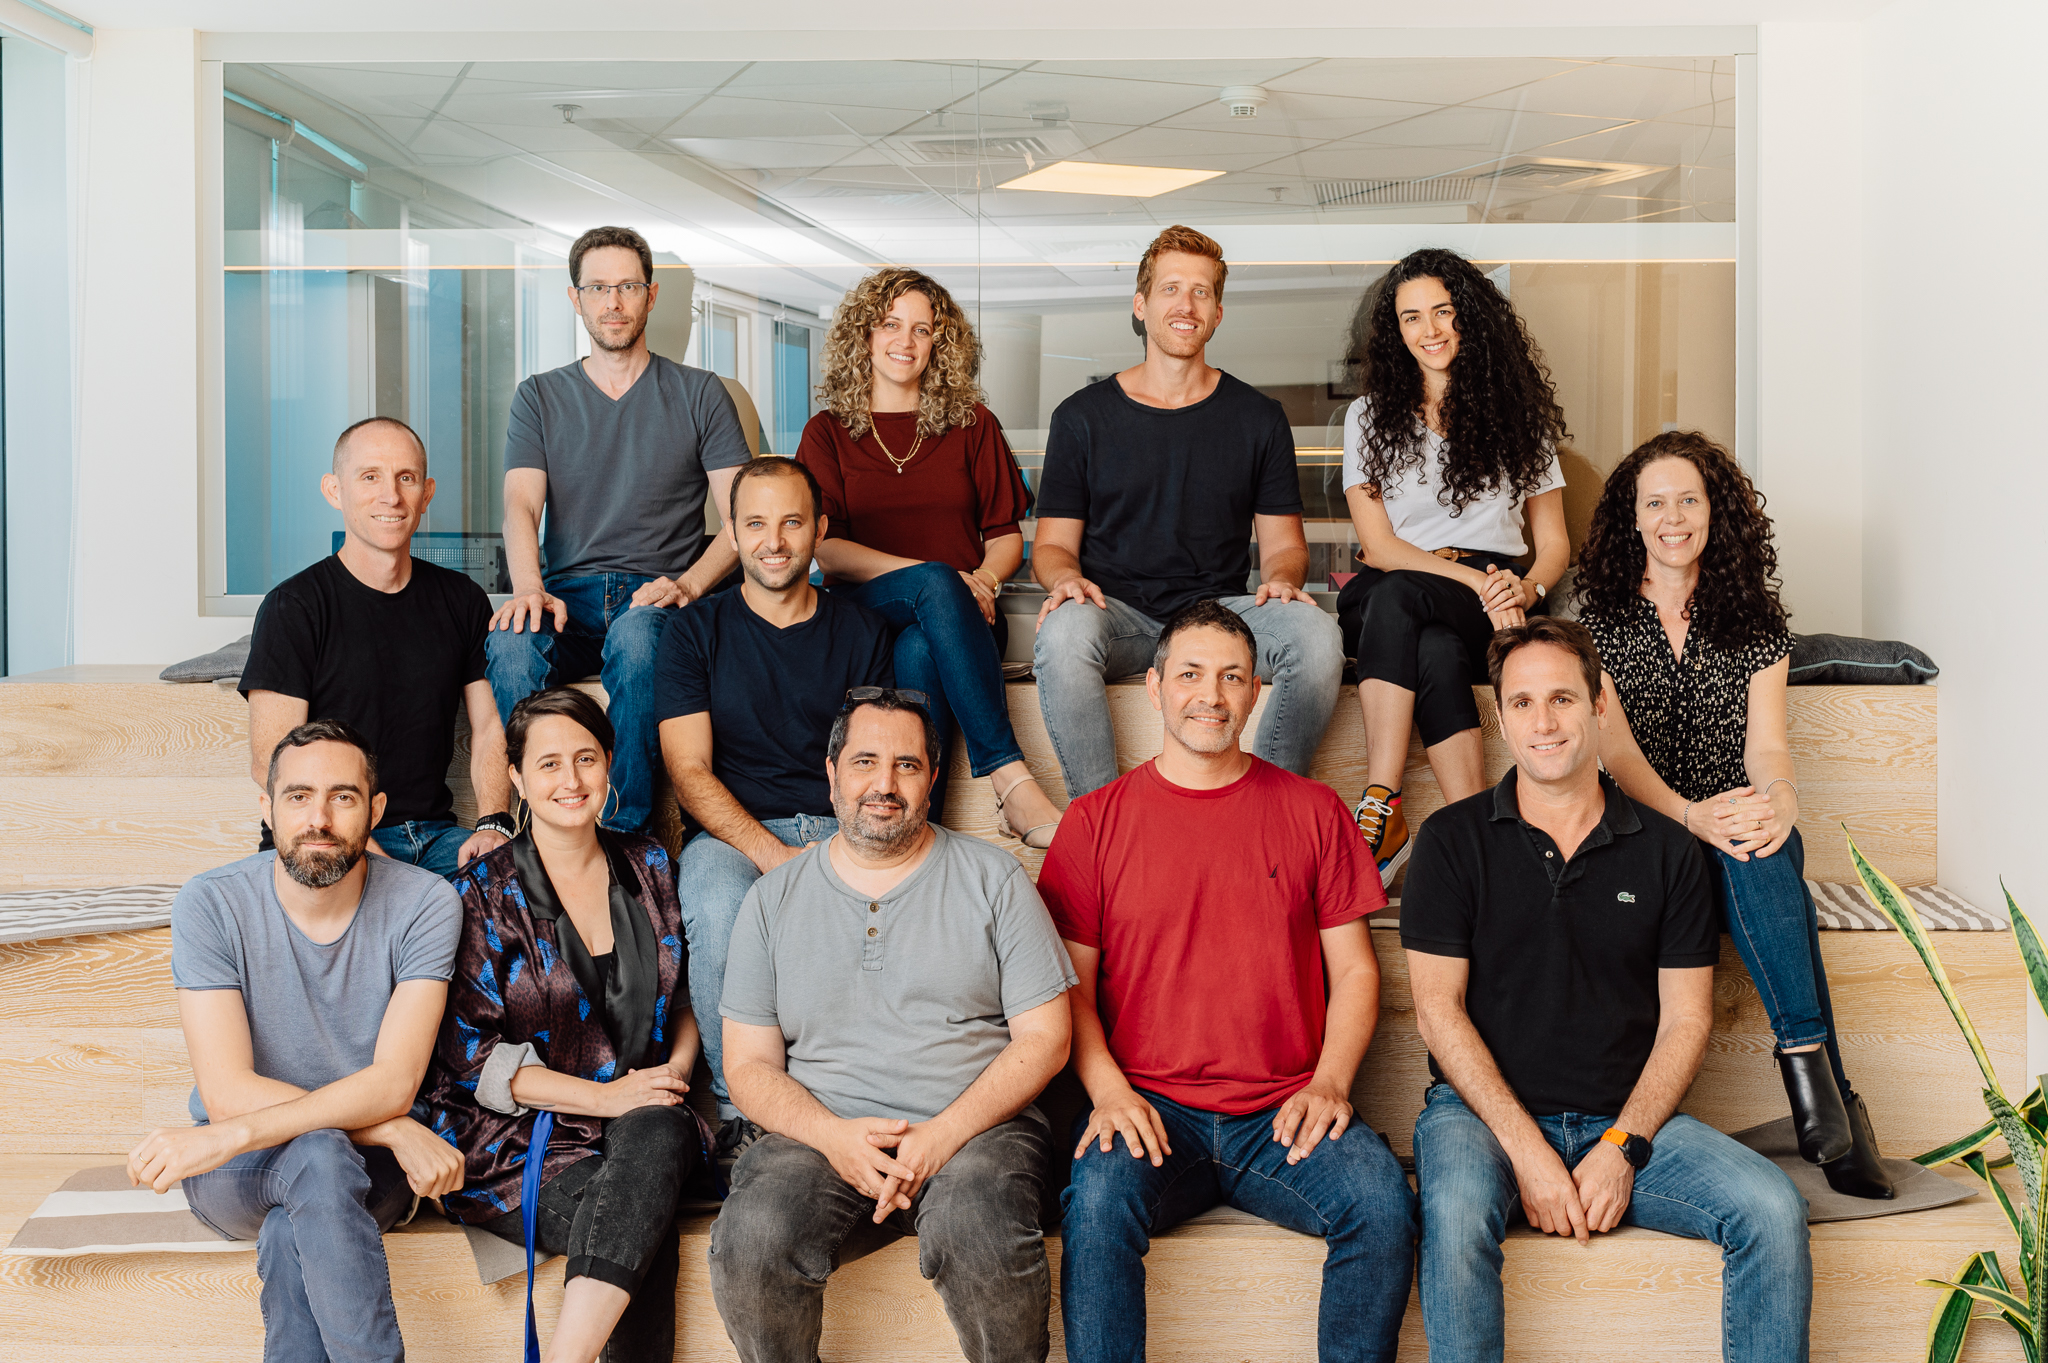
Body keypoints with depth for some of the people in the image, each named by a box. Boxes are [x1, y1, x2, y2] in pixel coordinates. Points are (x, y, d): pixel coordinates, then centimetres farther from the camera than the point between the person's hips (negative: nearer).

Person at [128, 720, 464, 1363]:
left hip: (367, 1166, 0)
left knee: (290, 1232, -34)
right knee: (318, 1155, -34)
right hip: (237, 1174, 0)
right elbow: (228, 1092, -18)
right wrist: (394, 1130, -26)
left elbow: (394, 1083, -20)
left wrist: (228, 1137, -30)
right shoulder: (210, 905, -11)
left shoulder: (425, 904, -11)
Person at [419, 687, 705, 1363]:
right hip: (514, 1137, -3)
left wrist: (676, 1068, -2)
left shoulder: (647, 868, 12)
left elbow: (685, 996, 21)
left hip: (641, 1118, 3)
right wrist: (608, 1096, -14)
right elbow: (472, 1055, -6)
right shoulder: (485, 894, -1)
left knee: (658, 1134, -34)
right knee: (646, 1225, -32)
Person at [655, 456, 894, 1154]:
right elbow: (690, 773, 1)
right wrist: (772, 852, -16)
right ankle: (738, 1105, -19)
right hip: (731, 834, -1)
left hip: (844, 830, 1)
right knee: (719, 910, -37)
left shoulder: (863, 632, 15)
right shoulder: (697, 633, 11)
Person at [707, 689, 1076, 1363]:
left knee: (984, 1239, -35)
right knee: (751, 1243, -29)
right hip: (819, 1135, 2)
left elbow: (1044, 1037, 2)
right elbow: (750, 1066, 8)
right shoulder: (774, 898, 12)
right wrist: (832, 1135, -13)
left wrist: (942, 1135, -13)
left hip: (976, 1129, -1)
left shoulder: (993, 879, 7)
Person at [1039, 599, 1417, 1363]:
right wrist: (1108, 1089, -9)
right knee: (1097, 1201, -32)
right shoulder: (1096, 820, 9)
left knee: (1383, 1202, -27)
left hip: (1285, 1113, 1)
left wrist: (1329, 1082, -4)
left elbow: (1355, 969, 12)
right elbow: (1072, 984, 8)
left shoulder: (1312, 811, 12)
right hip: (1150, 1111, -1)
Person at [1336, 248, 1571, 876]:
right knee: (1438, 653, -38)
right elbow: (1379, 545, 2)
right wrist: (1475, 580, -13)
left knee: (1397, 595, -36)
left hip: (1488, 610, -1)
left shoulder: (1518, 415, 16)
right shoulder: (1370, 416, 13)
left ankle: (1380, 809, -42)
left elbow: (1554, 543, 14)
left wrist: (1527, 589, -11)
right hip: (1383, 600, 1)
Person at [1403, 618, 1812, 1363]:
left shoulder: (1666, 850, 7)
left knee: (1773, 1208, -20)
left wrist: (1622, 1147, -10)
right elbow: (1438, 1010, -4)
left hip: (1626, 1116, 3)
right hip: (1483, 1108, -2)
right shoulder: (1453, 840, 1)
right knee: (1456, 1210, -35)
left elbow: (1685, 1020, 5)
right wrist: (1527, 1150, -14)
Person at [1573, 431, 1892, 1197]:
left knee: (1760, 853, -37)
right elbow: (1614, 744, -8)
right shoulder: (1600, 619, 5)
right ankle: (1830, 1100, -41)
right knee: (1754, 860, -35)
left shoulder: (1755, 622, 12)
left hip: (1739, 823, 2)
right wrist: (1689, 816, -28)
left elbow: (1766, 741, 0)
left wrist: (1778, 799, -27)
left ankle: (1809, 1071, -42)